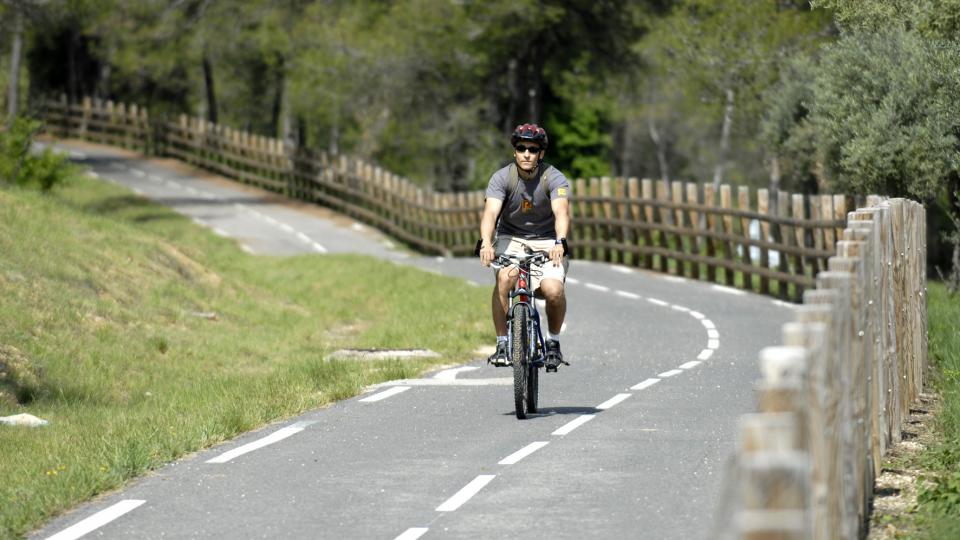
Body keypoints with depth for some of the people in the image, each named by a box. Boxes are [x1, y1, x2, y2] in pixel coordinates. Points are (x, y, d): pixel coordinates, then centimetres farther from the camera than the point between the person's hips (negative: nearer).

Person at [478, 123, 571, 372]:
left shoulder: (554, 178, -15)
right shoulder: (502, 178, -13)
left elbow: (561, 211, -31)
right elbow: (490, 212, -27)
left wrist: (560, 242, -51)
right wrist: (485, 243, -46)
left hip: (546, 241, -1)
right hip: (511, 237, 1)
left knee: (553, 290, -26)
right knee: (505, 278, -31)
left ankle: (553, 342, 2)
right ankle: (502, 344, -19)